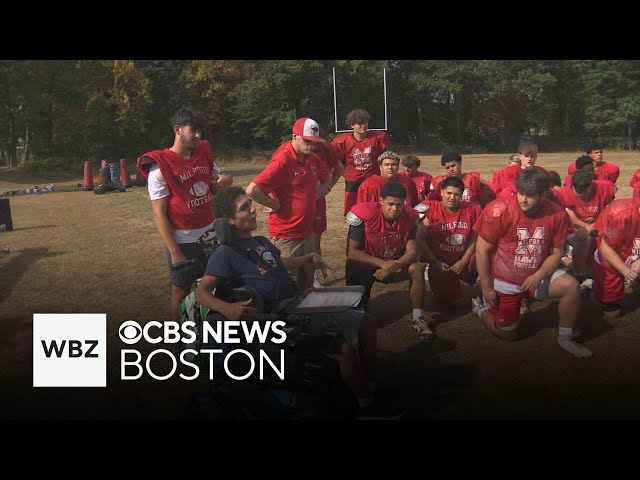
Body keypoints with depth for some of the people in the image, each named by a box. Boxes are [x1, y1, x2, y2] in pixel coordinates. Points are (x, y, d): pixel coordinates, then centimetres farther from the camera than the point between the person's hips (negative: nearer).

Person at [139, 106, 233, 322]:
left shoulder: (204, 153, 4)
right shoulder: (160, 166, -13)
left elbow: (219, 178, 21)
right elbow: (159, 215, -14)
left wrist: (225, 179, -5)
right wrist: (174, 252, -19)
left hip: (212, 235, 6)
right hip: (183, 241, -6)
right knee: (181, 291, 8)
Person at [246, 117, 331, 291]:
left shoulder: (313, 159, 4)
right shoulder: (282, 160, -19)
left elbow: (327, 179, 25)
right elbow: (252, 190, -28)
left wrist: (316, 195, 7)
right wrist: (277, 205, -16)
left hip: (307, 232, 7)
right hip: (286, 236, -7)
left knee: (307, 284, 19)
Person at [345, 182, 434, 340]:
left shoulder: (409, 216, -16)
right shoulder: (365, 214, -27)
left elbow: (413, 252, -16)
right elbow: (352, 252, -25)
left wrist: (392, 268, -32)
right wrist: (382, 263, -35)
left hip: (393, 262, 3)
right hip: (363, 264, -3)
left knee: (417, 269, -23)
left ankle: (418, 319, -11)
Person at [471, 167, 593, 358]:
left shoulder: (556, 214, -13)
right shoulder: (498, 210, -23)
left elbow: (556, 253, -3)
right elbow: (482, 250, -16)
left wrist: (539, 276, -21)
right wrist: (486, 288, -13)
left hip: (537, 276, 3)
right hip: (504, 281, -3)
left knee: (571, 286, -22)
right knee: (508, 334, 8)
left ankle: (565, 339, 0)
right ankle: (481, 308, 38)